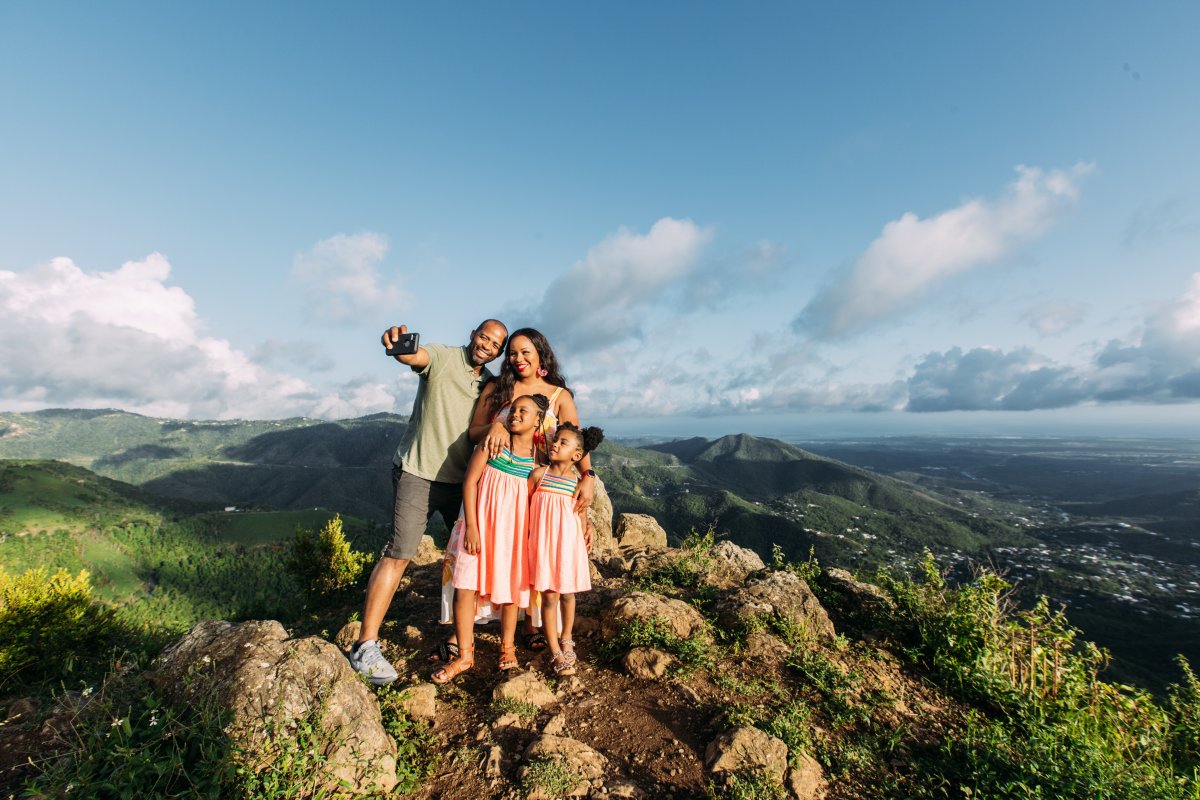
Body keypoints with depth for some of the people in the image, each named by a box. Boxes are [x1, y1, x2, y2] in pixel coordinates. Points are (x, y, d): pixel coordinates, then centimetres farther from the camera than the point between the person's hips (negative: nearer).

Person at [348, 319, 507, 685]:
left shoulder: (491, 384, 7)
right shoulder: (443, 357, -10)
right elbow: (415, 355, -31)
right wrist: (397, 344, -54)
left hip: (460, 477, 6)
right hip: (418, 472, -6)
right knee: (399, 554, -8)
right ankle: (365, 646, 1)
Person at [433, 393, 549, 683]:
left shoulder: (539, 455, -2)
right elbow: (470, 480, -7)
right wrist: (471, 525, -11)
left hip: (514, 525, 1)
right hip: (481, 520, -1)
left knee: (511, 585, 11)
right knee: (465, 586, -2)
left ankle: (507, 649, 31)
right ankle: (465, 655, 15)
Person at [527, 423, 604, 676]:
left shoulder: (579, 482, -3)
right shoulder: (539, 474, -7)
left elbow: (580, 512, 10)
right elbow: (525, 505, 3)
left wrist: (586, 533, -3)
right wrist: (526, 535, 2)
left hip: (568, 542, 2)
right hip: (543, 542, -2)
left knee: (567, 593, 16)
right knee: (549, 596, 2)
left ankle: (566, 639, 39)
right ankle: (556, 652, 17)